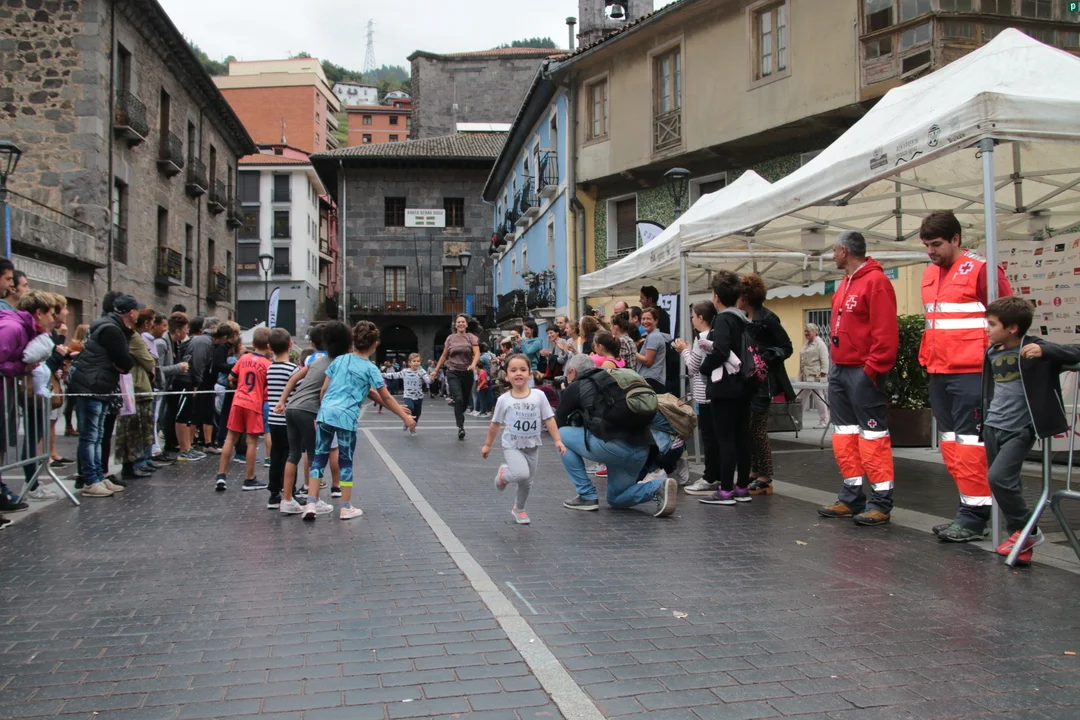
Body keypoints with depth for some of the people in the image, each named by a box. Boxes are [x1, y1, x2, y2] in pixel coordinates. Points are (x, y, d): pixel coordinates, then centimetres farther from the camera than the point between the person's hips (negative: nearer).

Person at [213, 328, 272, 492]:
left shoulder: (244, 358, 3)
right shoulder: (267, 364, -8)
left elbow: (231, 377, 9)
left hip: (238, 401, 4)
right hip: (255, 405, -4)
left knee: (231, 438, 11)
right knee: (252, 441, 2)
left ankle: (221, 475, 10)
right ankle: (249, 479, 8)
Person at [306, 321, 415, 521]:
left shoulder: (339, 360, 12)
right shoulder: (370, 368, 1)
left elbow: (324, 388, 13)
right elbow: (386, 398, 4)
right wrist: (405, 417, 11)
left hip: (325, 413, 4)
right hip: (346, 417, -4)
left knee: (319, 457, 9)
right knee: (346, 462, 7)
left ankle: (311, 504, 4)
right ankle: (346, 508, 14)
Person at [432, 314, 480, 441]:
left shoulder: (471, 338, 2)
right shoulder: (450, 338, 7)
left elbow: (477, 354, -9)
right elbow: (444, 356, 15)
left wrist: (473, 364, -28)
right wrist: (436, 370, 14)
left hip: (467, 373, 1)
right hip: (453, 373, -1)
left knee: (465, 401, 10)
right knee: (458, 399, -19)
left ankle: (460, 423, 32)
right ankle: (460, 427, -23)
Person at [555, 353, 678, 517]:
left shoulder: (575, 387, 7)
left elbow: (558, 423, 17)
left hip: (613, 446, -8)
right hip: (642, 450, 8)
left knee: (562, 435, 15)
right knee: (616, 499, 26)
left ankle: (587, 496, 12)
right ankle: (659, 487, 0)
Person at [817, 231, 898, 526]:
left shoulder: (875, 281, -11)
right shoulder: (845, 284, 17)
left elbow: (885, 332, -18)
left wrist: (873, 369, -19)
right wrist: (836, 364, 14)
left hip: (863, 372, -9)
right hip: (839, 370, 10)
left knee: (873, 435, -6)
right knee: (845, 435, 11)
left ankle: (881, 503, -1)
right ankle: (852, 497, 18)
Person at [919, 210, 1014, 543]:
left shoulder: (981, 269, -7)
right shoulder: (930, 274, 16)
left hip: (969, 372, -8)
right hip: (938, 374, 8)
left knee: (968, 442, -7)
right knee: (950, 443, 9)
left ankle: (974, 516, -2)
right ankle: (969, 508, 17)